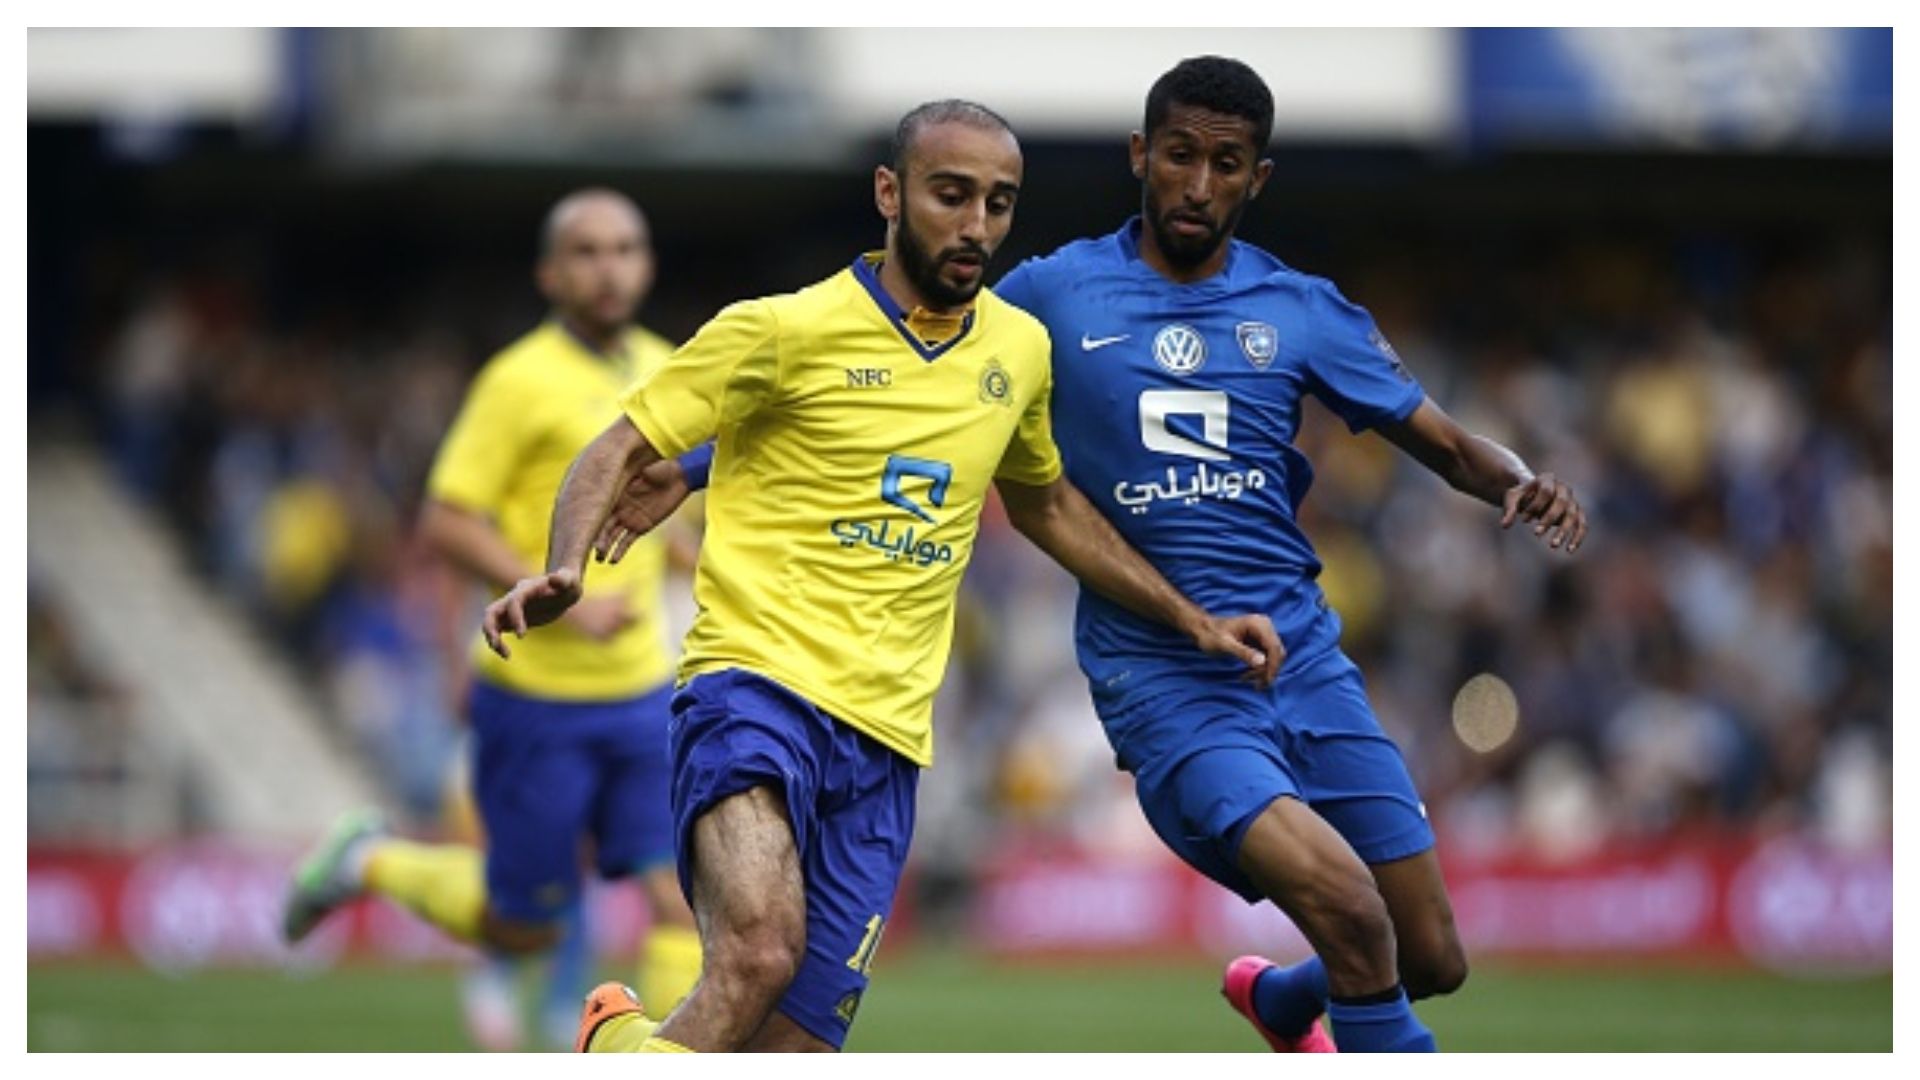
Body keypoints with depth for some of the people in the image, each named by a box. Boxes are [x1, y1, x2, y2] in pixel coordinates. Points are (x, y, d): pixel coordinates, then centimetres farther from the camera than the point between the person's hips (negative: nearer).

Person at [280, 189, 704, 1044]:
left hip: (640, 693, 5)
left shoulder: (662, 371, 8)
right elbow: (445, 524, -16)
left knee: (680, 894, -9)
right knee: (523, 931, 5)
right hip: (537, 701, -5)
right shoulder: (522, 381, -13)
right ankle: (373, 862, 30)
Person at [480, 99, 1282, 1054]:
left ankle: (624, 1038, 25)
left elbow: (1046, 506, 33)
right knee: (760, 952, -33)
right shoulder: (784, 330, -3)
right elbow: (620, 453, -1)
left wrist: (1190, 620, 33)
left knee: (789, 1046, -3)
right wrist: (565, 570, -20)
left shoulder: (1019, 350, 14)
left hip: (884, 741, 6)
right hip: (758, 684, -5)